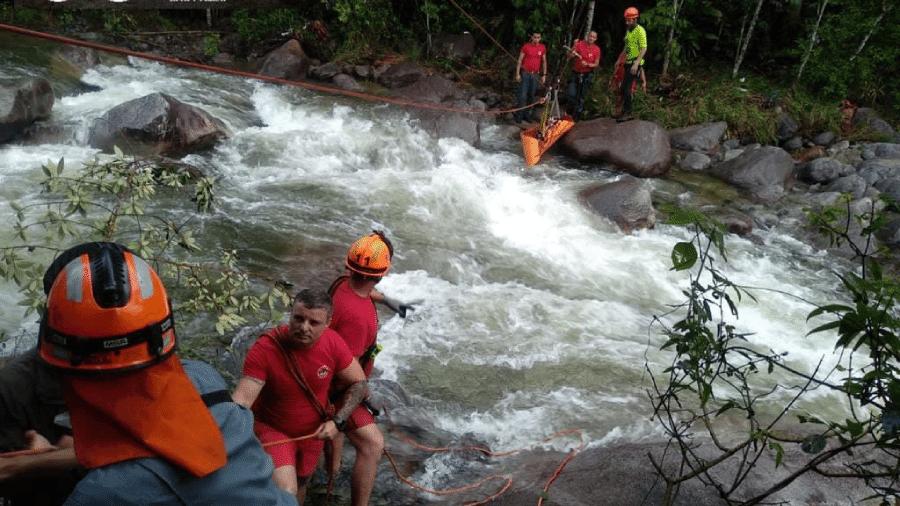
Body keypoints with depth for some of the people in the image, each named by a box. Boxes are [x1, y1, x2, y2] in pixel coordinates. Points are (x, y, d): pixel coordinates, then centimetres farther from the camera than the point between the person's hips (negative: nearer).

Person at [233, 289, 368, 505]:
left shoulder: (333, 343, -20)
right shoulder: (264, 349, -30)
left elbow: (358, 384, -7)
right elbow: (243, 399, -35)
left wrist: (338, 422, -17)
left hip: (313, 430, 4)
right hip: (273, 429, -4)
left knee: (301, 483, 24)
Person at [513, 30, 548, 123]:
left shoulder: (542, 48, 5)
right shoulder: (525, 46, -4)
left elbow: (544, 62, 12)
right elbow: (519, 60, -2)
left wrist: (544, 75, 8)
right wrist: (517, 74, -7)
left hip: (535, 75, 3)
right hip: (525, 74, -3)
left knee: (531, 95, 8)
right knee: (522, 95, -7)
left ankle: (527, 114, 20)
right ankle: (518, 115, 0)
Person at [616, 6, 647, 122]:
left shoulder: (640, 30, -12)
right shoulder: (628, 30, 14)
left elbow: (644, 49, -18)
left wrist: (636, 63, -27)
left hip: (636, 63, -8)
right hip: (628, 62, 8)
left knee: (625, 87, -14)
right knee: (626, 86, 7)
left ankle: (627, 113, -12)